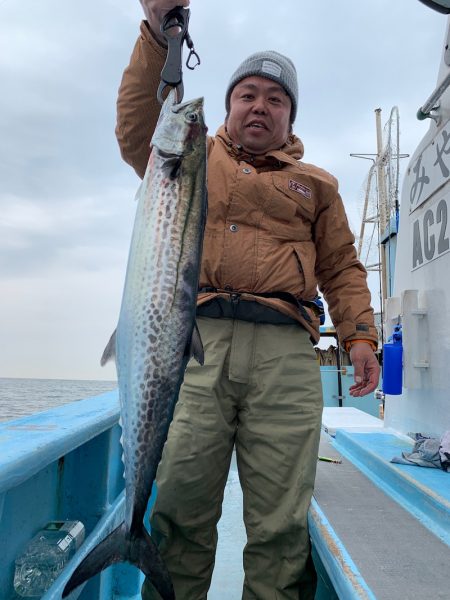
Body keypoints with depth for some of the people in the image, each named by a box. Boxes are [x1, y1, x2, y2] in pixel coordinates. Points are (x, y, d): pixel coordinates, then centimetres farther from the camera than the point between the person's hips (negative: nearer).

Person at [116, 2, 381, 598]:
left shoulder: (315, 184, 23)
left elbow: (341, 268, 19)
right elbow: (136, 128, 8)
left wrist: (360, 334, 5)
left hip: (285, 352, 1)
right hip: (195, 338, 0)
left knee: (280, 521, 1)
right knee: (179, 507, -1)